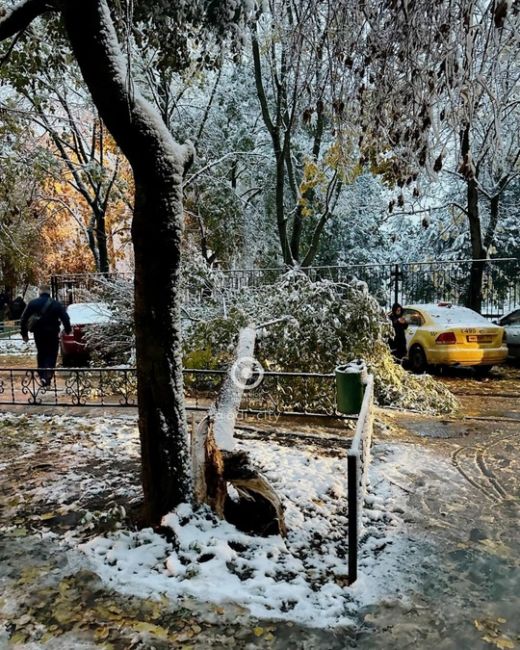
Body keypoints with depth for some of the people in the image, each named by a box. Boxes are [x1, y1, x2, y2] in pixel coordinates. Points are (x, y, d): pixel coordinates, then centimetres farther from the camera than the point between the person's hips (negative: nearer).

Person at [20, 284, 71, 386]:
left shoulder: (32, 303, 3)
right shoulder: (56, 304, -3)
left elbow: (24, 319, 3)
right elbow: (65, 318, -8)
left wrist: (24, 334, 8)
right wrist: (68, 330, 3)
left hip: (38, 334, 2)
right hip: (52, 334, -2)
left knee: (41, 354, 16)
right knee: (51, 354, 6)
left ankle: (42, 376, 13)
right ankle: (48, 374, -14)